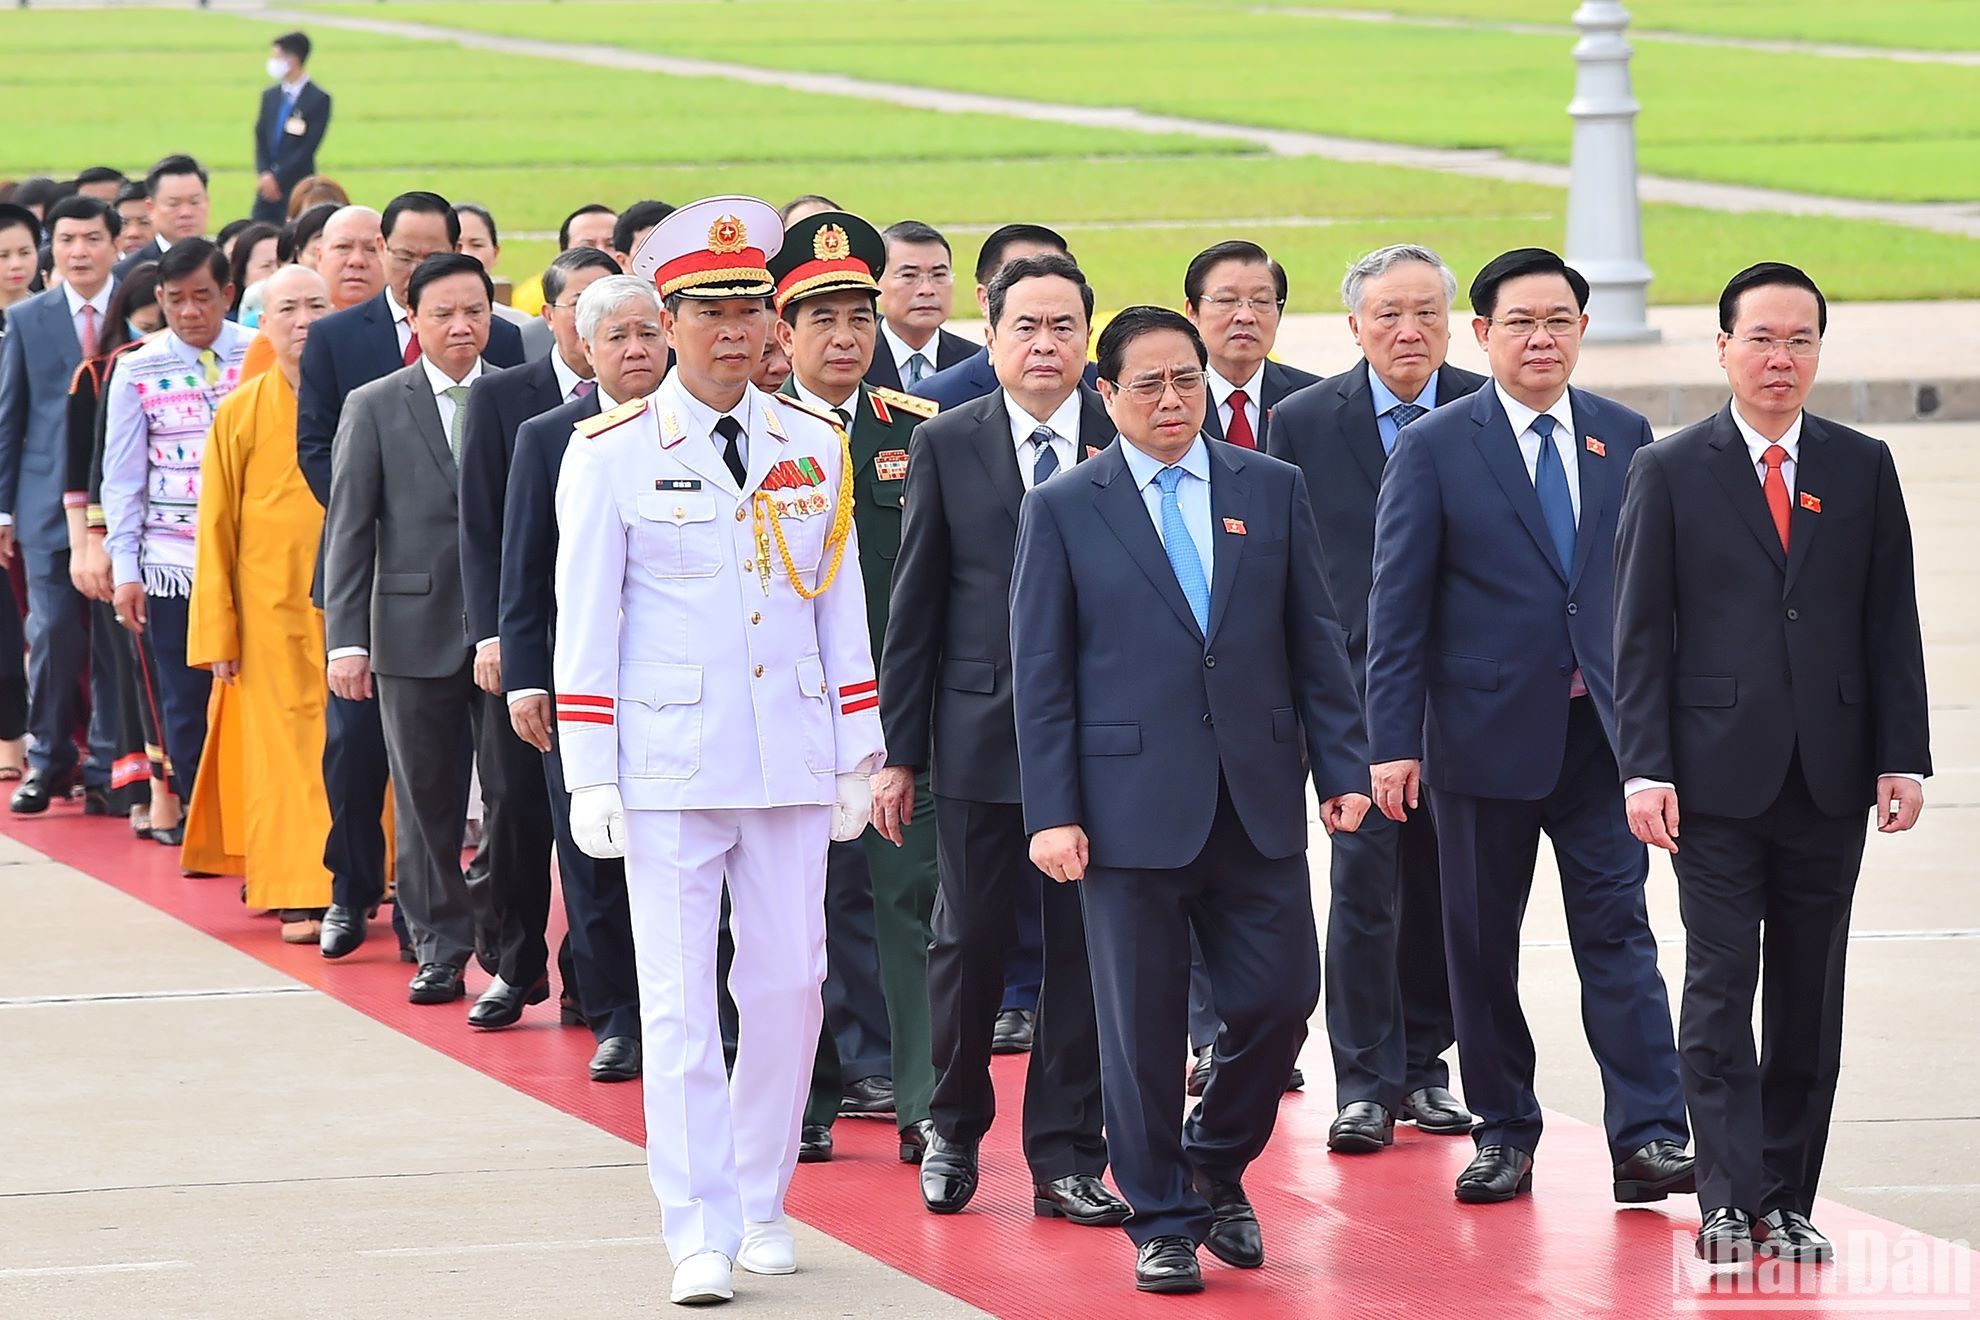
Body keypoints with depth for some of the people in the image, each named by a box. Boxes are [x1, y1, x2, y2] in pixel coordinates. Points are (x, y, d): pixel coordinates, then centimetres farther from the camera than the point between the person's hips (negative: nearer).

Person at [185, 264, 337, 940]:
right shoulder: (239, 414, 1)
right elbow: (216, 530, 2)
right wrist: (217, 631, -1)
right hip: (272, 610, -1)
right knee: (285, 751, -3)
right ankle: (298, 896, -2)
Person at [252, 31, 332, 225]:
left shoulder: (318, 99, -6)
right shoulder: (270, 95, 12)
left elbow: (309, 147, -11)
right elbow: (260, 139, 10)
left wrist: (277, 178, -13)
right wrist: (264, 175, -6)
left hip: (297, 188, -5)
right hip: (268, 187, 5)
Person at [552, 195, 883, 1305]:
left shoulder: (815, 447, 8)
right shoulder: (612, 453, -1)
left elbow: (844, 610, 12)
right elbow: (585, 621, -1)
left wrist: (859, 754, 10)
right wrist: (590, 777, -5)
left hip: (793, 761, 3)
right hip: (670, 766, -3)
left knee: (789, 983, 6)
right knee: (680, 1001, -4)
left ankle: (762, 1204, 21)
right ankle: (701, 1237, -2)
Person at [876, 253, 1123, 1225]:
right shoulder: (946, 444, 3)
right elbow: (914, 605, 4)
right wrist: (898, 750, 1)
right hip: (980, 733, 0)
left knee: (1084, 950, 3)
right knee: (969, 939, 5)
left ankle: (1067, 1158, 12)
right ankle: (955, 1128, 26)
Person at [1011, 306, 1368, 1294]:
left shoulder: (1272, 491, 8)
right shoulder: (1062, 510, 2)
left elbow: (1315, 643, 10)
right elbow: (1039, 674, 0)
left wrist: (1342, 769, 2)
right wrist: (1051, 813, -7)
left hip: (1258, 802, 2)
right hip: (1131, 803, -2)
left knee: (1280, 997, 0)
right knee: (1141, 1026, 2)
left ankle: (1217, 1169, 25)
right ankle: (1161, 1221, 14)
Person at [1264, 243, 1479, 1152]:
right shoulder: (1304, 422, 1)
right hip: (1355, 686, -1)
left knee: (1441, 882, 8)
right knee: (1364, 879, -7)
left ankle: (1422, 1065, 21)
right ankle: (1365, 1082, -2)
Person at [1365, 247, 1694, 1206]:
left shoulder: (1624, 437, 8)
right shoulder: (1433, 450, -1)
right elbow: (1397, 610, -3)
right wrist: (1393, 743, -8)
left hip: (1603, 730, 1)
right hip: (1487, 729, -1)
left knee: (1617, 928, -5)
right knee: (1483, 944, 6)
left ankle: (1647, 1137, -8)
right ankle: (1503, 1134, 17)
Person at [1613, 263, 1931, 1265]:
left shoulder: (1863, 468, 8)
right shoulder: (1670, 472, 1)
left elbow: (1892, 622, 8)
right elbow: (1640, 634, 0)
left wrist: (1901, 758, 1)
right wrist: (1644, 768, -9)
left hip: (1830, 777, 3)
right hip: (1719, 774, -3)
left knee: (1809, 996, 6)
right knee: (1722, 989, -6)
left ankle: (1788, 1202, 13)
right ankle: (1730, 1204, -5)